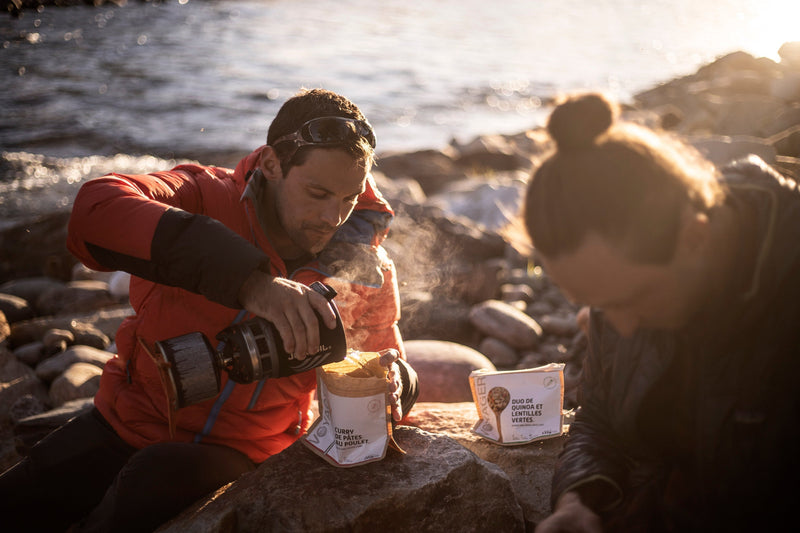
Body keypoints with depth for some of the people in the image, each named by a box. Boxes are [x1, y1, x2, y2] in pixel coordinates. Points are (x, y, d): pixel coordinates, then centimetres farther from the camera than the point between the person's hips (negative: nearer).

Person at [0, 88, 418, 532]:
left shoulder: (367, 271, -6)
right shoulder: (209, 194, -13)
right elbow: (96, 210, -33)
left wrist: (390, 382, -21)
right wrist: (247, 279, -43)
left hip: (238, 453, 0)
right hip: (129, 422, 1)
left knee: (158, 480, -30)